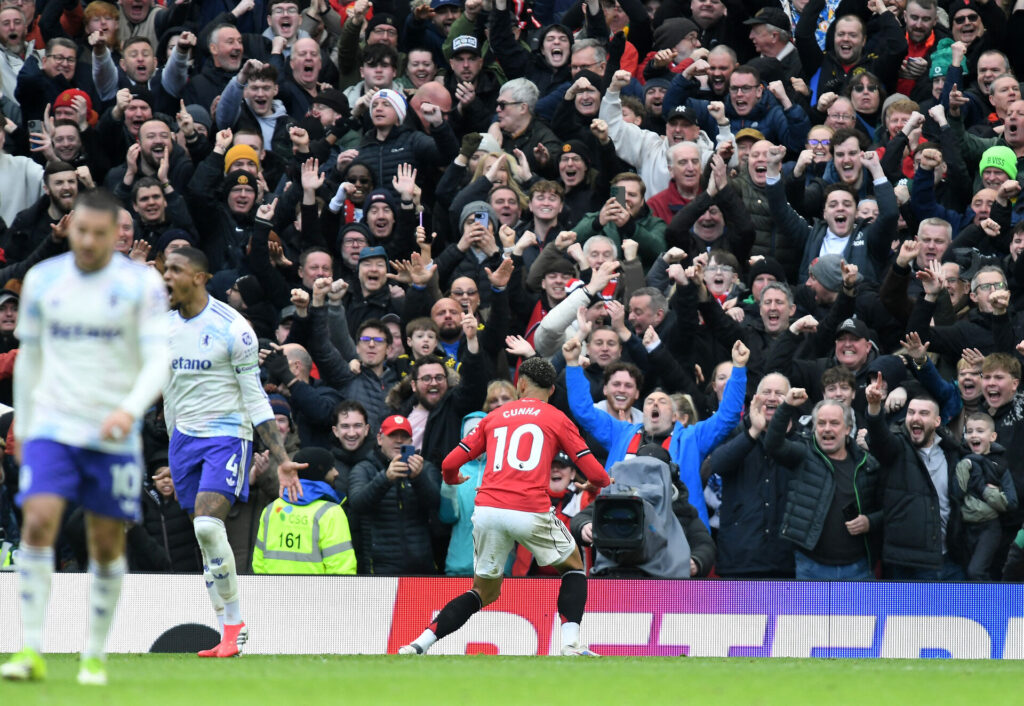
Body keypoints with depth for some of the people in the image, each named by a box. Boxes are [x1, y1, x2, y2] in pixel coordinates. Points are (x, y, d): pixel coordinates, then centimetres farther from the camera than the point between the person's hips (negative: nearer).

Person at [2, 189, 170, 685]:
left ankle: (94, 657, 20)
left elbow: (158, 360, -11)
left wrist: (131, 409, -28)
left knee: (107, 546, 4)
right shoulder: (42, 281, 5)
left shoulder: (141, 285, -4)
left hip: (114, 436, -1)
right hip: (52, 427, 1)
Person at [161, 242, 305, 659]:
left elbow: (255, 398, -9)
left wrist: (280, 459, -12)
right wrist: (175, 451, 22)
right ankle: (230, 632, 10)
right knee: (205, 536, 4)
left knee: (208, 524, -22)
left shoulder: (231, 327, -11)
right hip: (184, 437, 6)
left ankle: (234, 621, -10)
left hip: (227, 434, -6)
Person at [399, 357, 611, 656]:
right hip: (531, 513, -3)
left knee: (484, 591, 19)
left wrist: (453, 479, 42)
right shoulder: (557, 419, 12)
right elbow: (596, 474, 8)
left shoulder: (494, 416, 20)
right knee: (574, 567, 22)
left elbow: (450, 463, 17)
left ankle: (418, 646, 7)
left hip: (487, 509, 3)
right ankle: (570, 644, 4)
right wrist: (597, 483, 32)